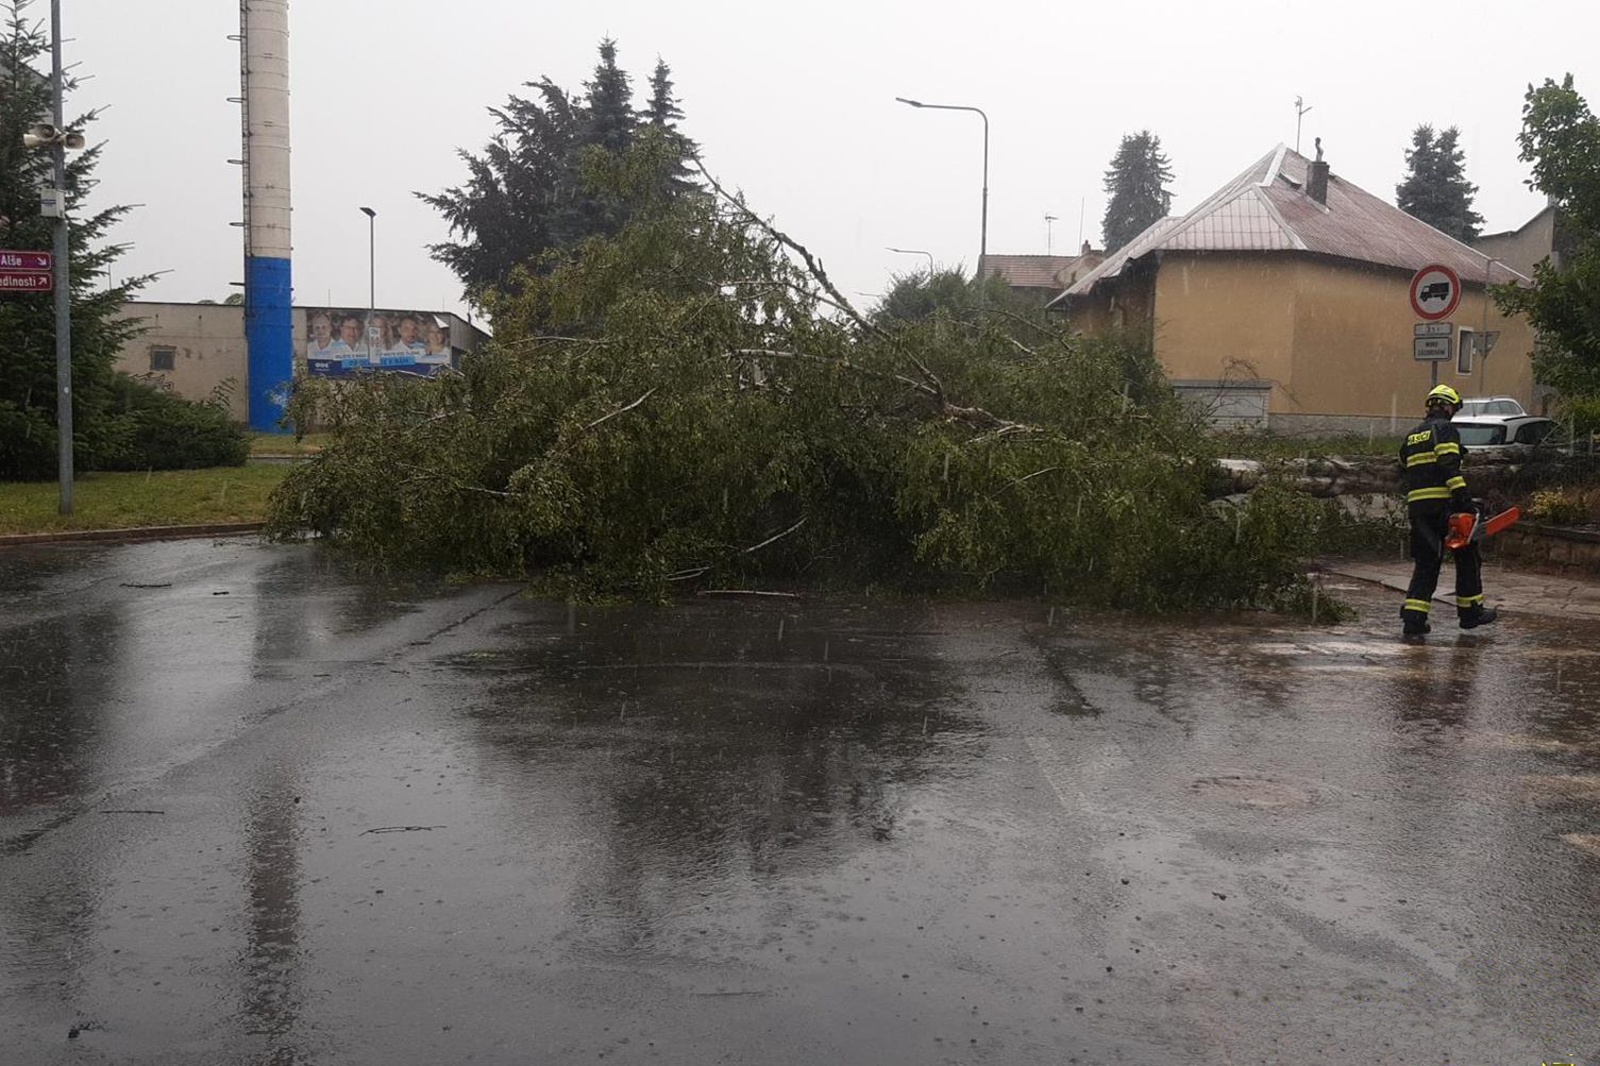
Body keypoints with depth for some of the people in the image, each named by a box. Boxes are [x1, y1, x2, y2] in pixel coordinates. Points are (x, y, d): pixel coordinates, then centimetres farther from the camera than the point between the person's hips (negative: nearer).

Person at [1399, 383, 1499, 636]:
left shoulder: (1411, 436, 20)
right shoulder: (1445, 430, -4)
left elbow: (1405, 470, 21)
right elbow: (1449, 465, -17)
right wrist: (1463, 497, -22)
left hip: (1416, 505, 6)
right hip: (1443, 502, -6)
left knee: (1425, 563, 8)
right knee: (1466, 556, 11)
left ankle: (1413, 617, -5)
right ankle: (1470, 611, 18)